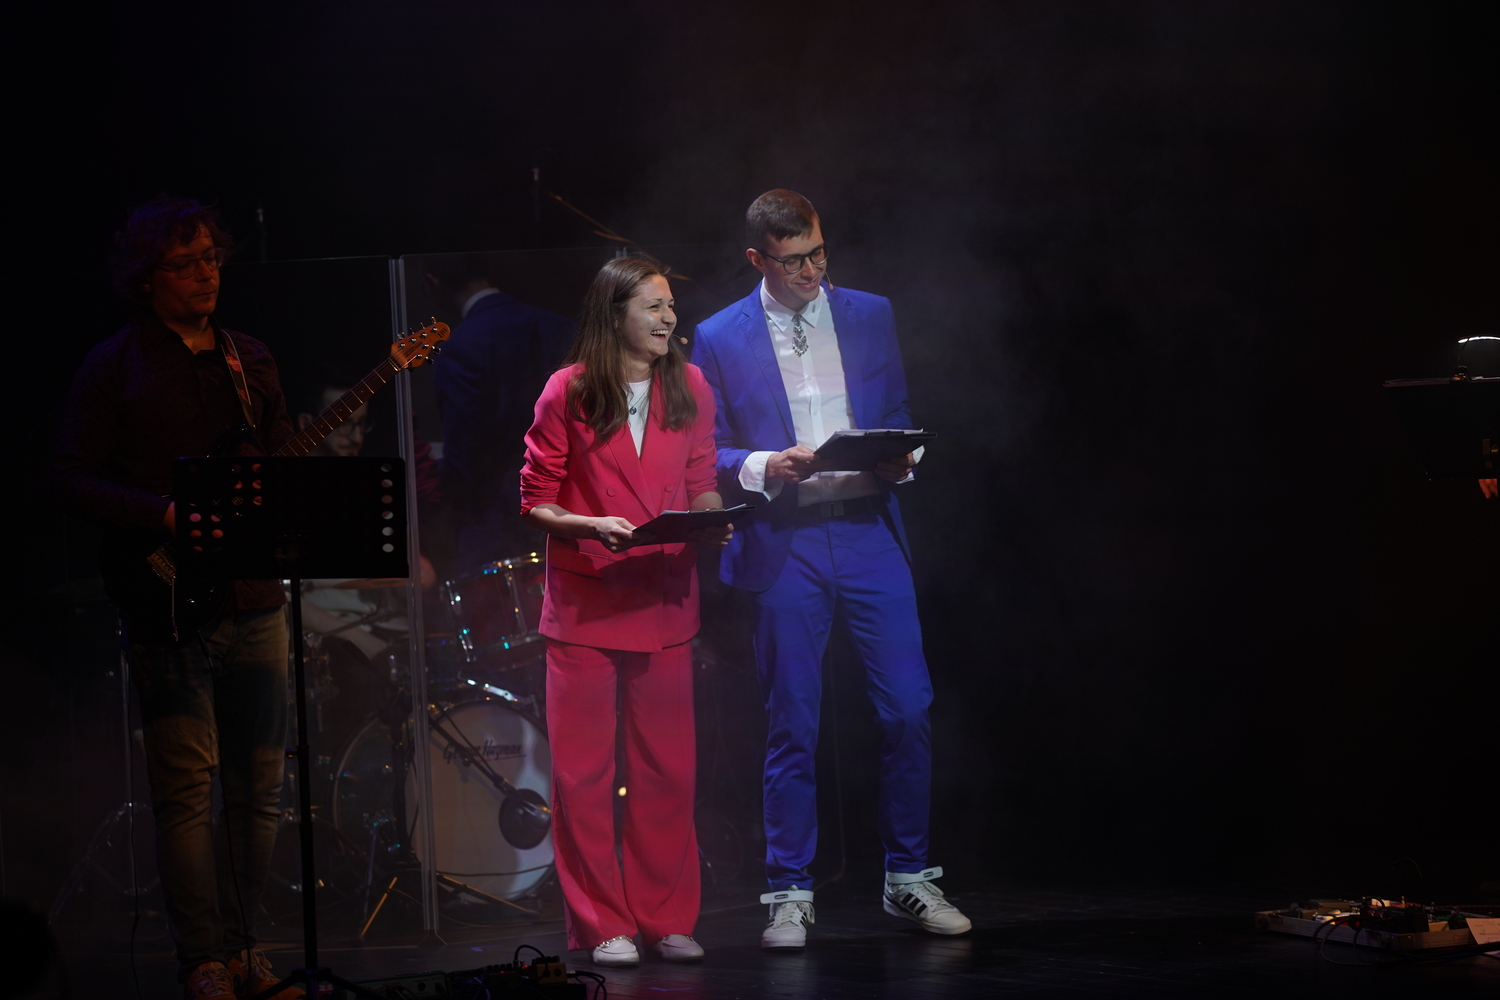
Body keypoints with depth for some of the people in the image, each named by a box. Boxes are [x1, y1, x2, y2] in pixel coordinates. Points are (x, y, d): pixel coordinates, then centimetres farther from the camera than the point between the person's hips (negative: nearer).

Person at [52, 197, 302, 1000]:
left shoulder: (250, 360, 15)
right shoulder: (114, 367, 0)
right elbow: (69, 478, -6)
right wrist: (164, 517, -17)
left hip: (253, 599, 5)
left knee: (258, 785, 5)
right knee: (186, 785, -8)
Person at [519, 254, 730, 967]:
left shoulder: (689, 388, 7)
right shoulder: (568, 392, -4)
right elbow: (536, 502, -1)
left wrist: (711, 521, -6)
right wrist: (593, 526, -19)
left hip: (663, 601, 3)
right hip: (583, 604, -3)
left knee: (666, 770, 4)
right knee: (583, 772, -1)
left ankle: (667, 918, 14)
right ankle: (601, 925, 7)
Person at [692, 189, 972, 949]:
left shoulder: (870, 316, 10)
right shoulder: (719, 339, 2)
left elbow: (898, 418, 16)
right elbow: (707, 456, 3)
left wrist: (900, 458, -6)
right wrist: (764, 468, -15)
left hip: (867, 532, 2)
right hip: (784, 546, -2)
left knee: (908, 711, -3)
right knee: (792, 728, 1)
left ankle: (909, 879, 11)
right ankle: (790, 895, 10)